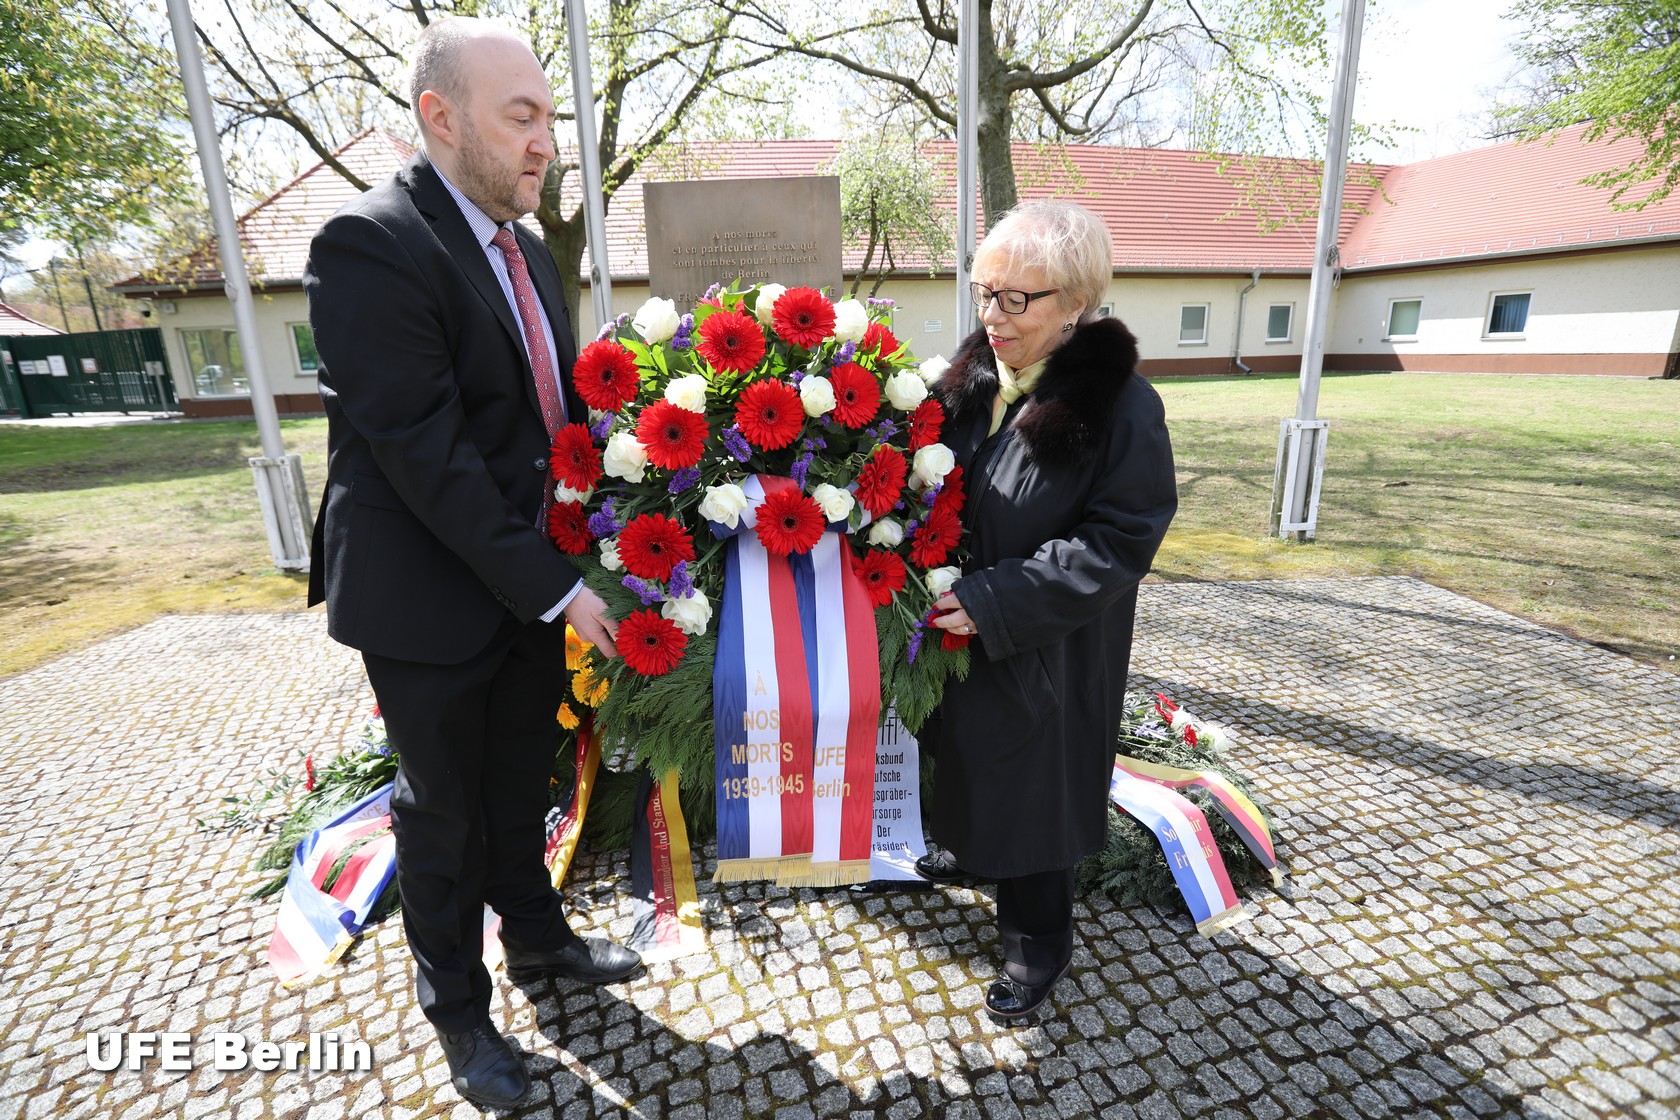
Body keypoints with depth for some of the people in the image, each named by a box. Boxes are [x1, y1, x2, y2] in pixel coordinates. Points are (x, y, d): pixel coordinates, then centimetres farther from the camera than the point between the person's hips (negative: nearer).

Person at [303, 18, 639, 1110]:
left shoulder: (529, 252, 8)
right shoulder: (369, 243, -17)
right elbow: (426, 456, -23)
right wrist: (553, 589, -21)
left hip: (534, 586, 7)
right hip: (432, 600, -6)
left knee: (521, 784, 23)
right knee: (444, 809, 14)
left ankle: (535, 933, 47)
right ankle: (457, 1007, 38)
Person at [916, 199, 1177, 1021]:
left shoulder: (1120, 406, -19)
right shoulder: (970, 380, -1)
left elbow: (1115, 545, -21)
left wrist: (989, 601, -25)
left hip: (1046, 654, -6)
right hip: (954, 635, 6)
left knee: (1032, 788, 11)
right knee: (962, 754, 26)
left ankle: (1037, 940, 36)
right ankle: (961, 847, 56)